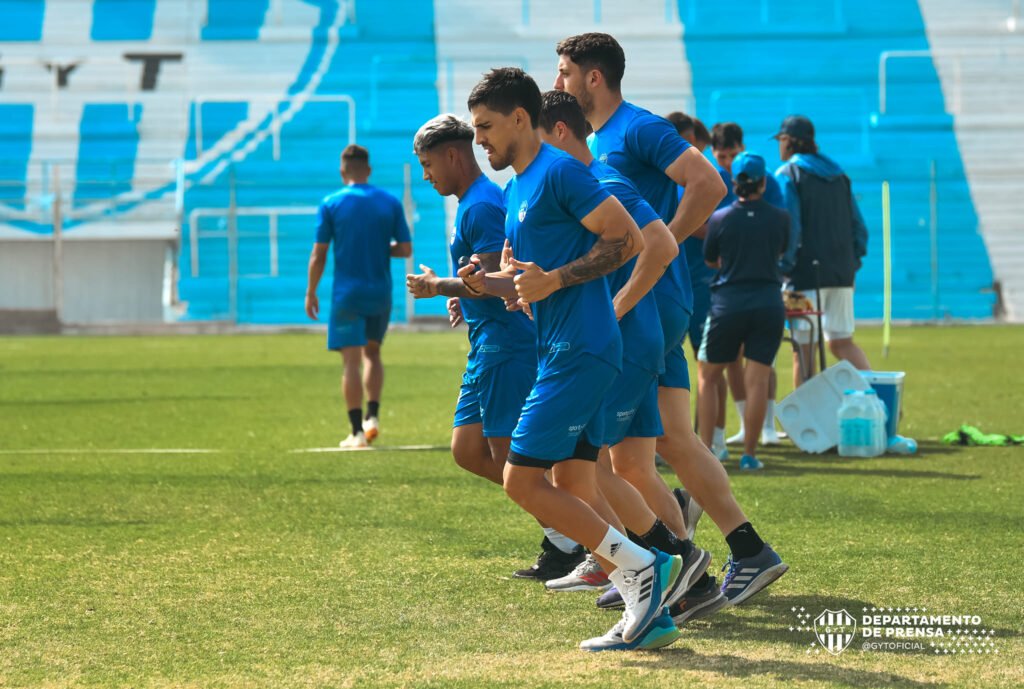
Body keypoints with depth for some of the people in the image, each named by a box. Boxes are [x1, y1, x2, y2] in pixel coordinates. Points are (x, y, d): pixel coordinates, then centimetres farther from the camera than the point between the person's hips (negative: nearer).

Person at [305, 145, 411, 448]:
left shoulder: (331, 204, -3)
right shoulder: (390, 203, 2)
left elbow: (319, 255, -3)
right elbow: (406, 249, 2)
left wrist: (311, 293, 6)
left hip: (347, 294, -3)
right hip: (381, 292, 3)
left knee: (352, 359, -1)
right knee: (372, 352, 20)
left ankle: (357, 431, -4)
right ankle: (372, 417, 8)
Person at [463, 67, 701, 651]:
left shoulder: (559, 172, -11)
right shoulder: (515, 191, 19)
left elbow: (629, 238, -16)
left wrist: (553, 279, -18)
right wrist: (489, 285, 5)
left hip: (580, 351, -10)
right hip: (562, 350, 10)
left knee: (523, 481, -10)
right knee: (574, 486, 7)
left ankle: (647, 568, -7)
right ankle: (647, 616, 6)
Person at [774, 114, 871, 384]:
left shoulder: (787, 174, -4)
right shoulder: (838, 175, 16)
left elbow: (789, 227, -13)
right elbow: (859, 226, 16)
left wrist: (783, 268, -10)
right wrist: (853, 264, 19)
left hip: (807, 273, -6)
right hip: (842, 274, 6)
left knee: (803, 349, -2)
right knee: (841, 342, 13)